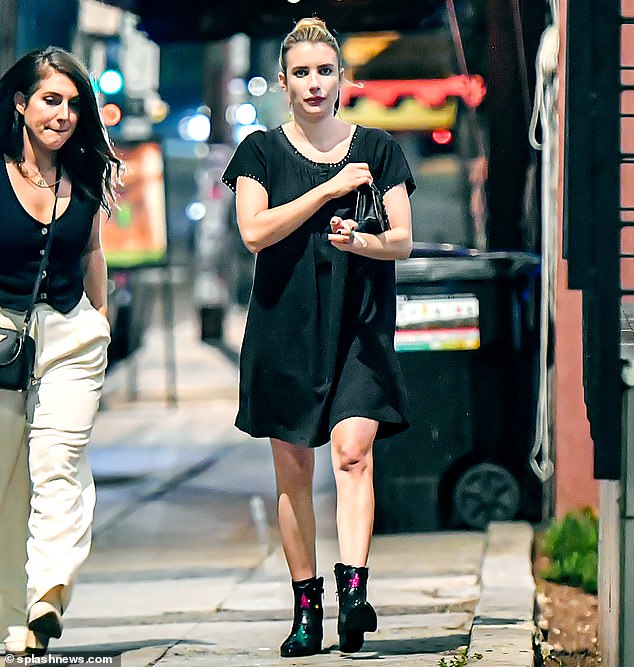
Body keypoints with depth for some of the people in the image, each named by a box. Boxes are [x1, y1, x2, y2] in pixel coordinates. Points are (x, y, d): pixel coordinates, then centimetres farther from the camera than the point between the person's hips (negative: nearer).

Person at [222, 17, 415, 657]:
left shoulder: (376, 148, 9)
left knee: (353, 451, -19)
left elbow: (403, 240, 5)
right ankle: (305, 609, 11)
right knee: (293, 470, 3)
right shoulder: (261, 150, 7)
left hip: (358, 323, -1)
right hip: (285, 324, 1)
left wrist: (359, 240, -17)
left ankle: (354, 589, -28)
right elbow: (255, 231, -7)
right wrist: (330, 188, -10)